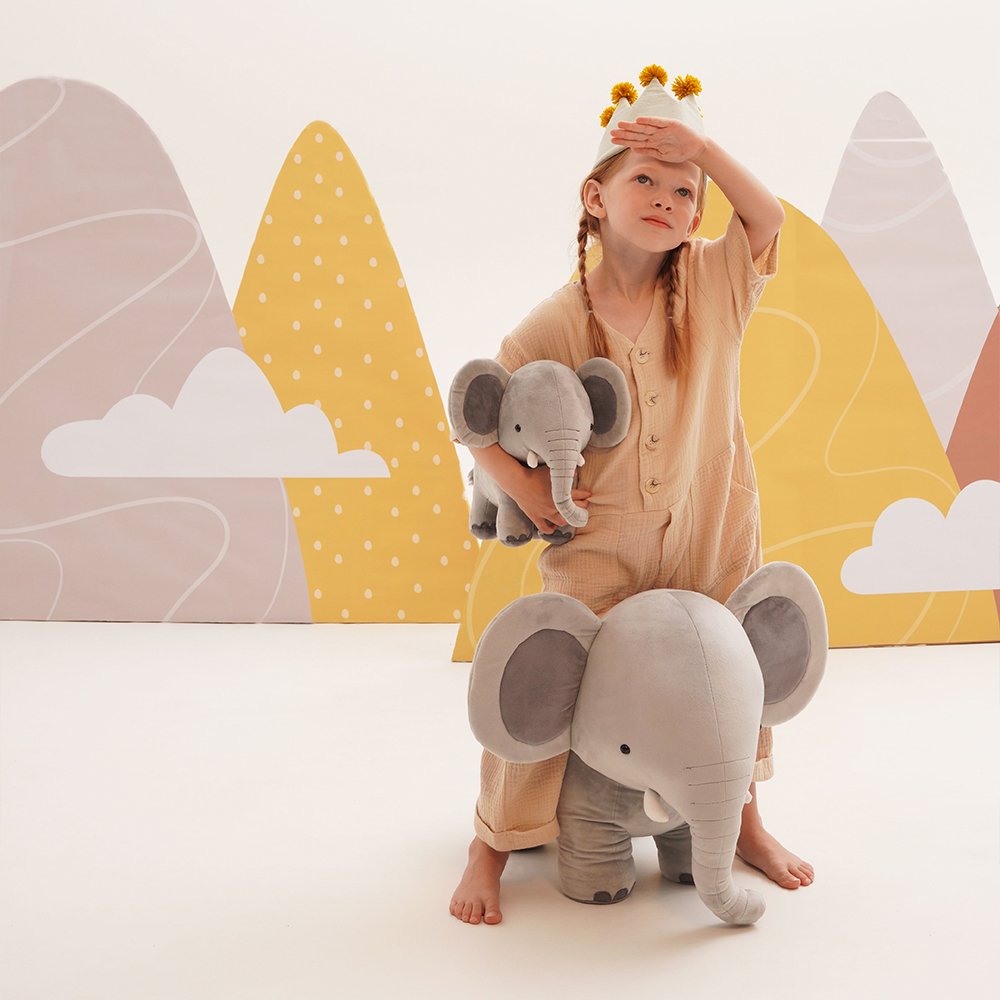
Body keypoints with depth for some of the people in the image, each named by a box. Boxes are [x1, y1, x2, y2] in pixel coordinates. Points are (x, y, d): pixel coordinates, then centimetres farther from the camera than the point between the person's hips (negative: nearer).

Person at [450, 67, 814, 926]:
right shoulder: (560, 320, -11)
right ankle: (491, 847, 19)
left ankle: (746, 824, 38)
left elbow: (769, 215, -16)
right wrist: (518, 481, -17)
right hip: (598, 541, -2)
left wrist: (698, 143, -21)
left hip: (708, 532, 3)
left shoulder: (713, 285, -4)